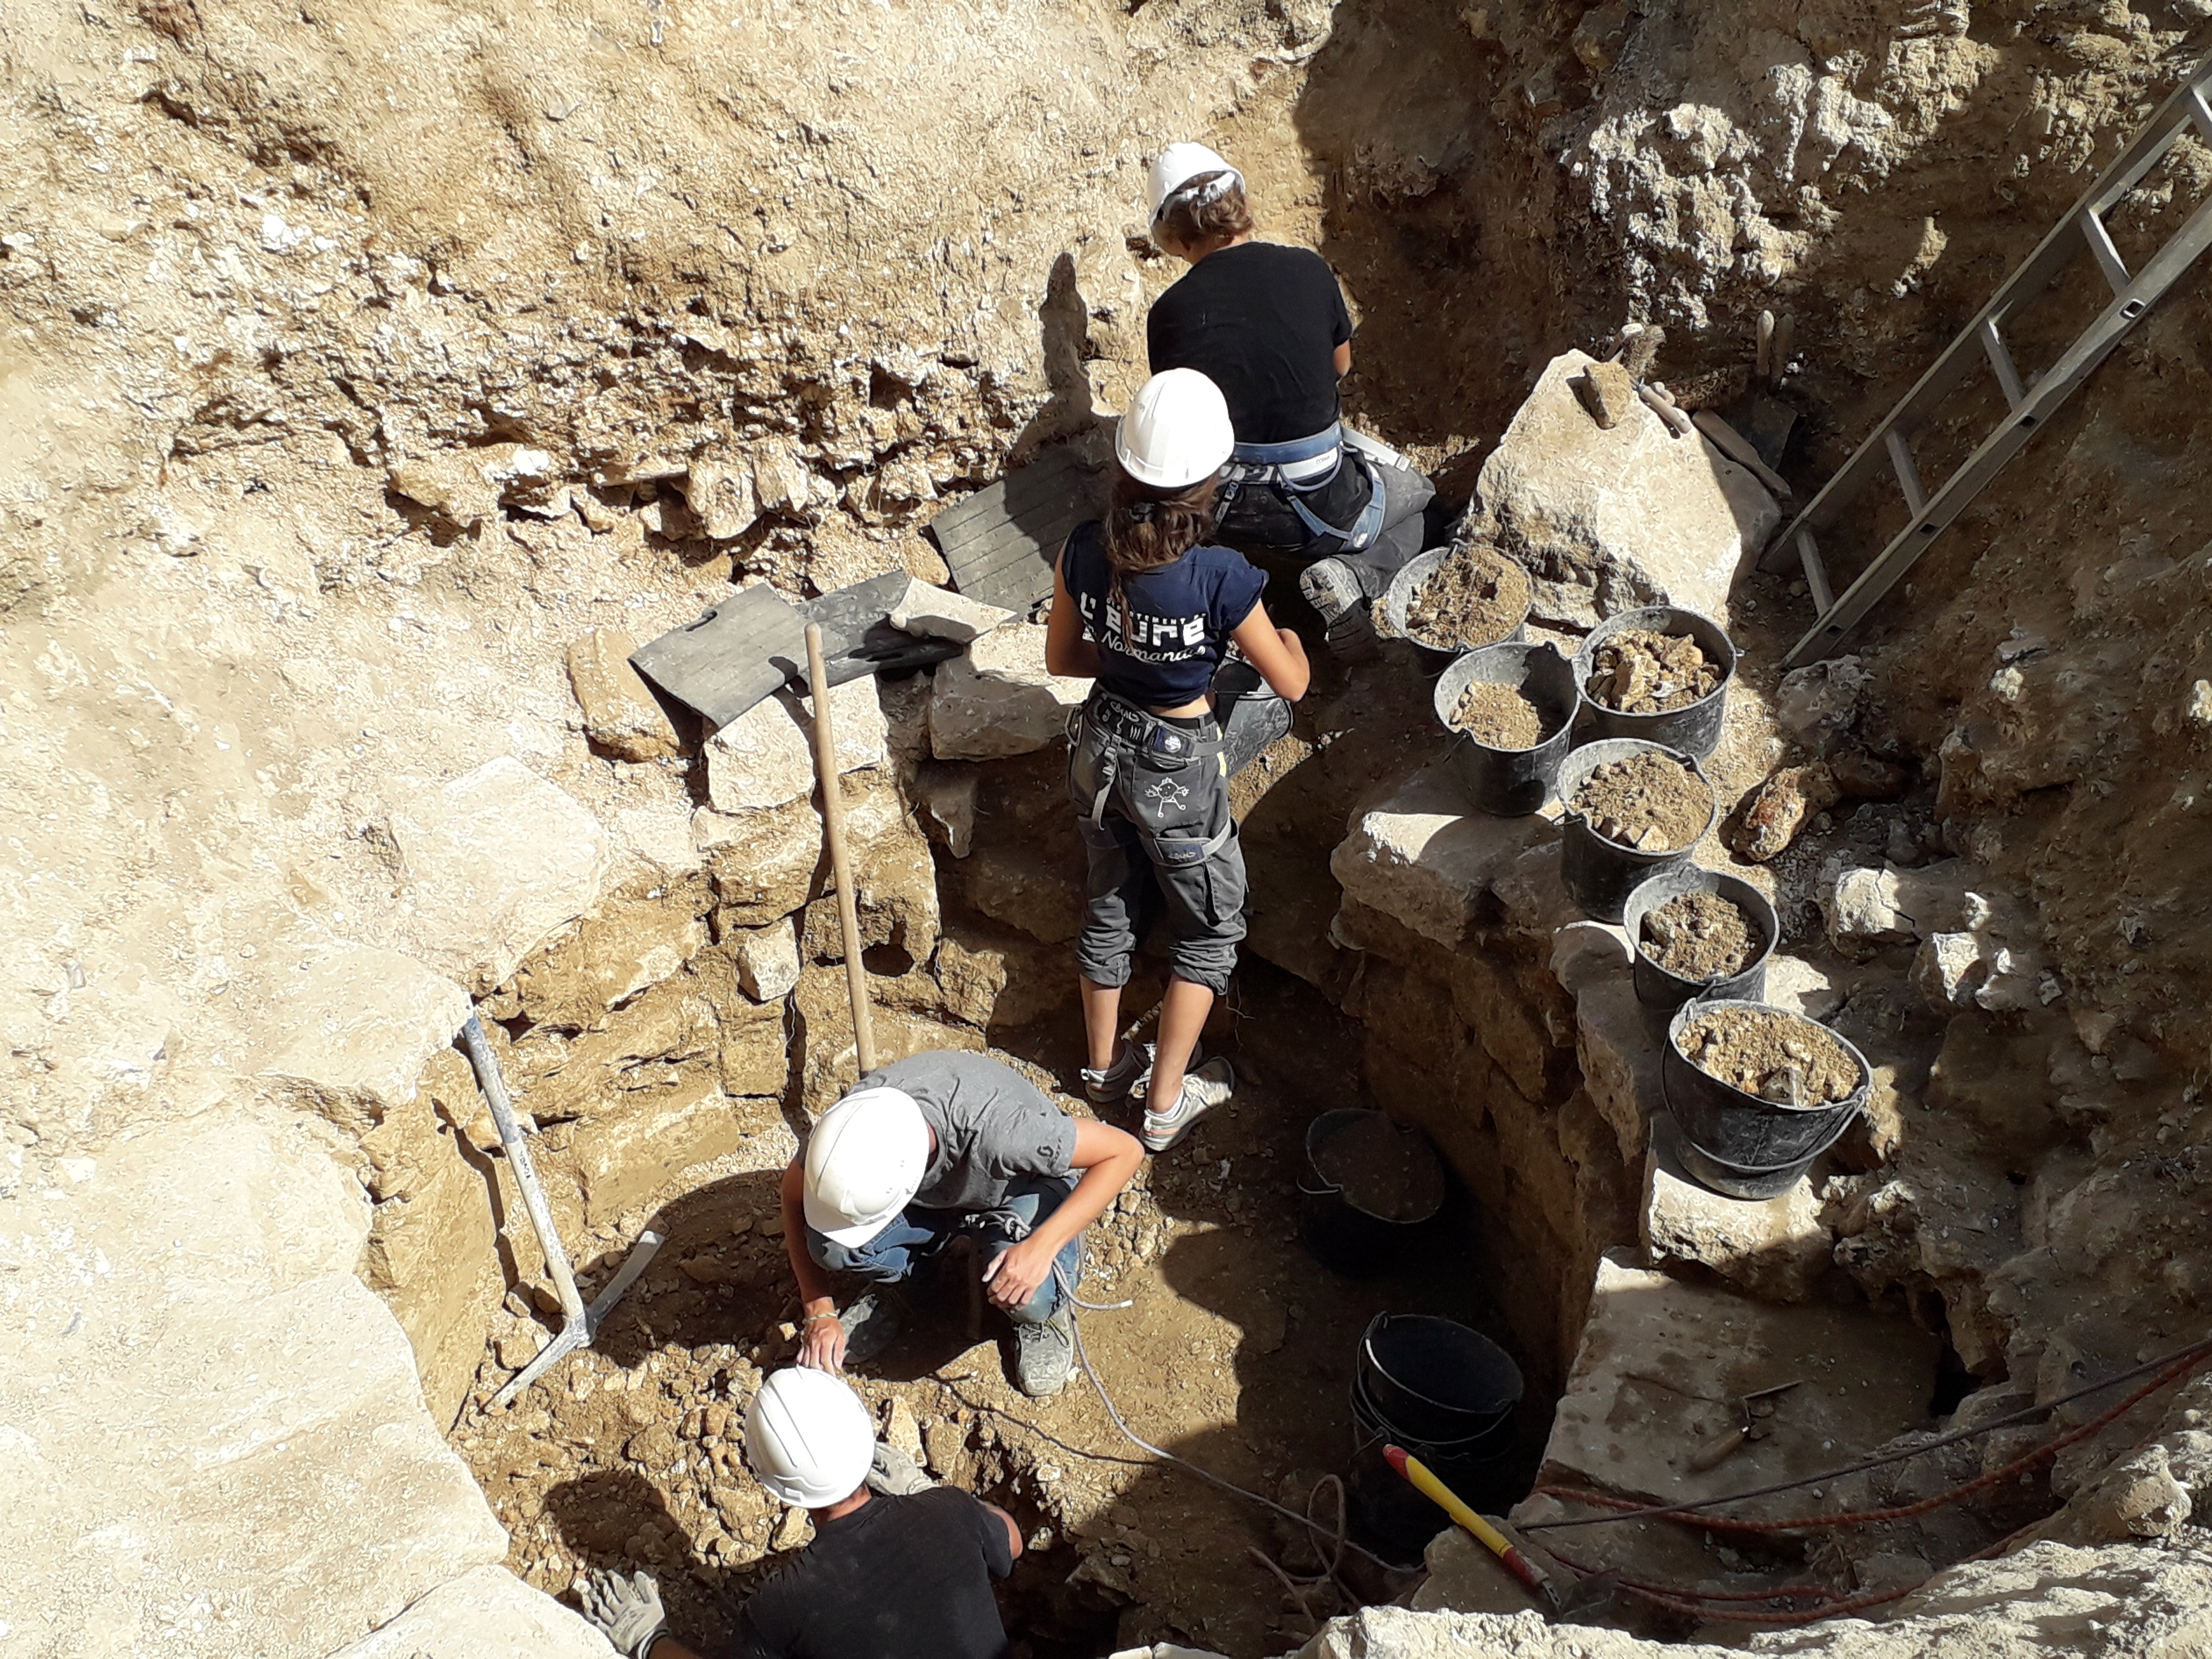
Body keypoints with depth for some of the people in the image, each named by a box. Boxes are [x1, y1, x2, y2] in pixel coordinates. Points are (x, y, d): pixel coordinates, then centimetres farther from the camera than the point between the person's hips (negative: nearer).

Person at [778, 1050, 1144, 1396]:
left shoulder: (995, 1131, -42)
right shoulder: (845, 1128, -30)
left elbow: (1124, 1151, -31)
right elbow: (794, 1197, -8)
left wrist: (1043, 1246, -39)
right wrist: (819, 1311, -9)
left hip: (1024, 1185, -3)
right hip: (928, 1198, 3)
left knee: (1029, 1297, -33)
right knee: (830, 1245, -25)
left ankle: (1043, 1313, 3)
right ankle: (887, 1292, 8)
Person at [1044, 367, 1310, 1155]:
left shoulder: (1083, 552, -14)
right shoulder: (1221, 578, -27)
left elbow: (1063, 656, 1)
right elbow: (1291, 683, -13)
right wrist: (1290, 644, 9)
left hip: (1100, 750, 5)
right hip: (1177, 771, -5)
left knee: (1109, 907, 25)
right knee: (1209, 929, 17)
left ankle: (1105, 1064, 45)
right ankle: (1166, 1100, 25)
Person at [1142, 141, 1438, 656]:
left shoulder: (1170, 313, -10)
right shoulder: (1309, 271, -6)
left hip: (1221, 511, 1)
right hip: (1321, 503, -1)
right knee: (1412, 509, 30)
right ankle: (1352, 576, -2)